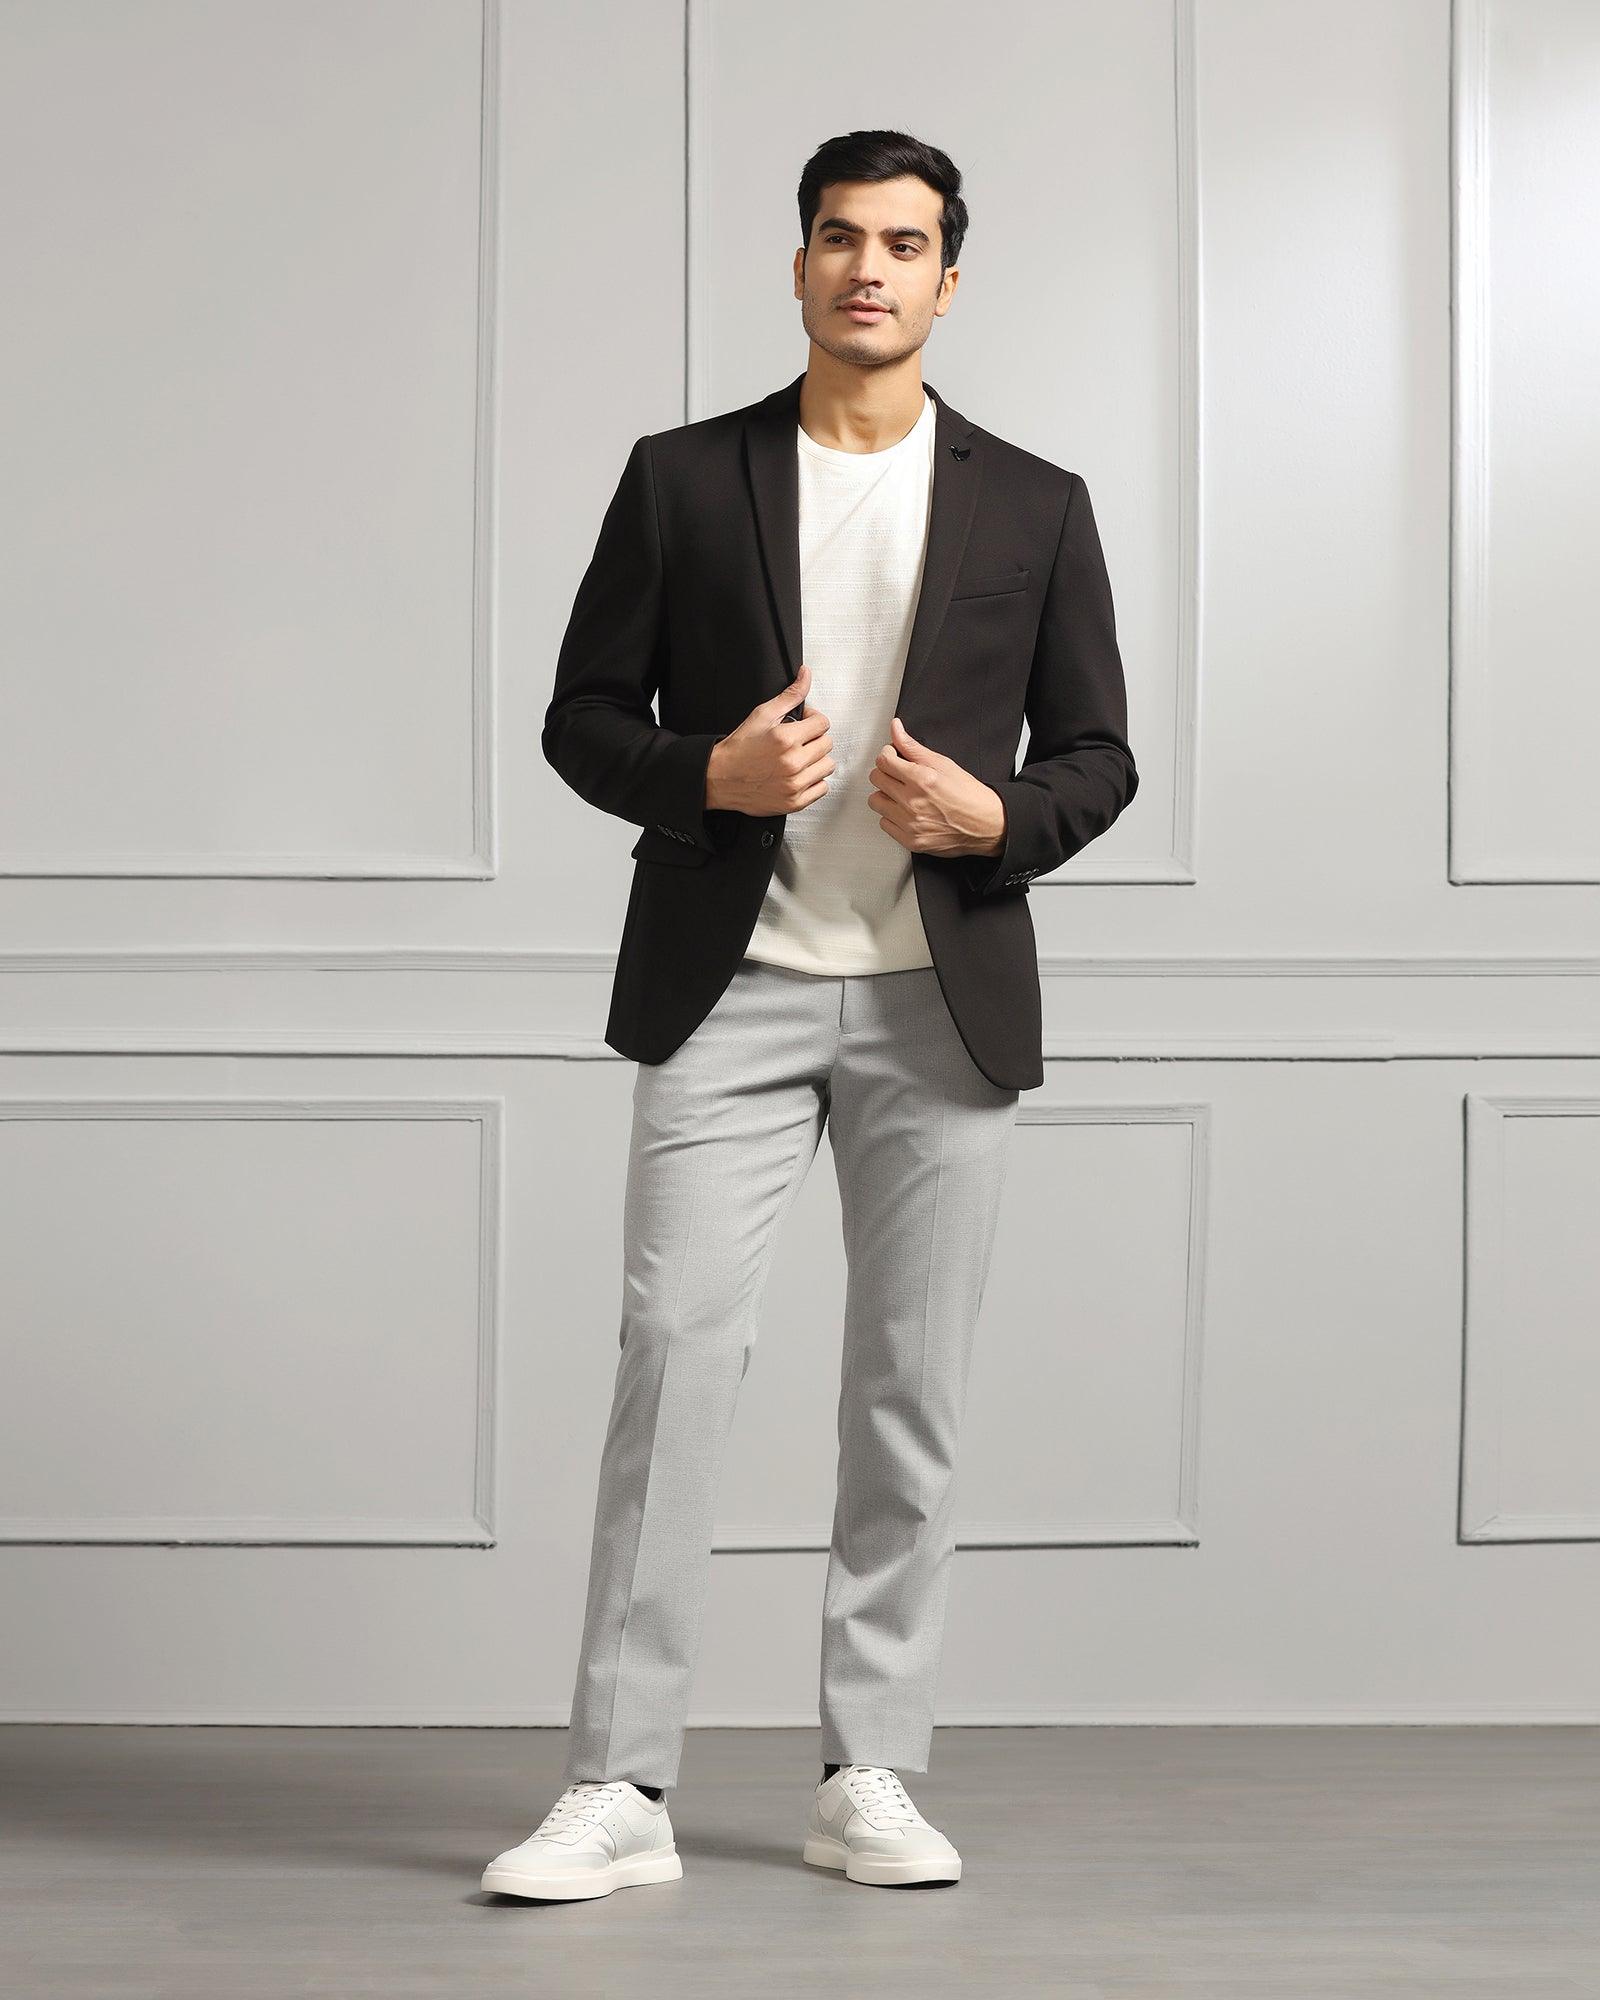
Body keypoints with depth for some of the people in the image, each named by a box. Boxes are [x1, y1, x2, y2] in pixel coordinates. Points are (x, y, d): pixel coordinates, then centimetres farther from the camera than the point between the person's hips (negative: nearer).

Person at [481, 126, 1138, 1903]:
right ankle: (619, 1789, -4)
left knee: (912, 1388, 4)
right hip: (730, 988, -1)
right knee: (673, 1354, -8)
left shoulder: (1035, 507, 8)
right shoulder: (682, 479, 6)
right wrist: (708, 777, -13)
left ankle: (869, 1774, 14)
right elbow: (583, 717, 6)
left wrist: (994, 815, -12)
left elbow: (1100, 756, 9)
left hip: (942, 1001, 1)